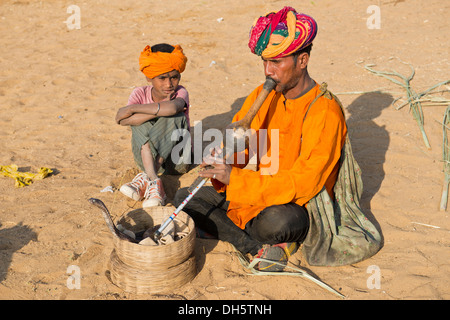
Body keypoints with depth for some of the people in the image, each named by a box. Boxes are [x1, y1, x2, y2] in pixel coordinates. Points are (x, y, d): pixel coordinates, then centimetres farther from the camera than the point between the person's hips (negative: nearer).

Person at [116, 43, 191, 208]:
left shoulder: (180, 92, -10)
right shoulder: (140, 93, -3)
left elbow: (173, 107, -38)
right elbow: (123, 121, -24)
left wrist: (132, 108, -29)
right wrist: (159, 109, -27)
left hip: (175, 160, -2)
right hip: (146, 157, 2)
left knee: (175, 117, -26)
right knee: (138, 120, -22)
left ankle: (144, 178, -32)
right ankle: (154, 182, -37)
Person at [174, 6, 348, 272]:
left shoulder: (324, 112, -19)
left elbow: (303, 183, -26)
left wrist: (235, 178, -32)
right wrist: (221, 161, -16)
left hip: (300, 210, -7)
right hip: (261, 198, 8)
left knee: (275, 220, -41)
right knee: (185, 198, -4)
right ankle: (262, 249, -13)